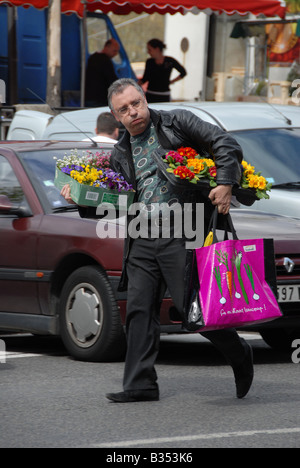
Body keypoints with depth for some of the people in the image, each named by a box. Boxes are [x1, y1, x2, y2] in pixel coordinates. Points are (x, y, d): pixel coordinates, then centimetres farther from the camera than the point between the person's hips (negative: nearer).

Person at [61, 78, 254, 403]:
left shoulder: (177, 123, 4)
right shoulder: (120, 154, 19)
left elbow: (225, 144, -3)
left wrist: (225, 183, -17)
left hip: (180, 233, -6)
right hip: (141, 240, 6)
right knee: (139, 309, 1)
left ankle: (239, 356, 12)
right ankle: (140, 384, 4)